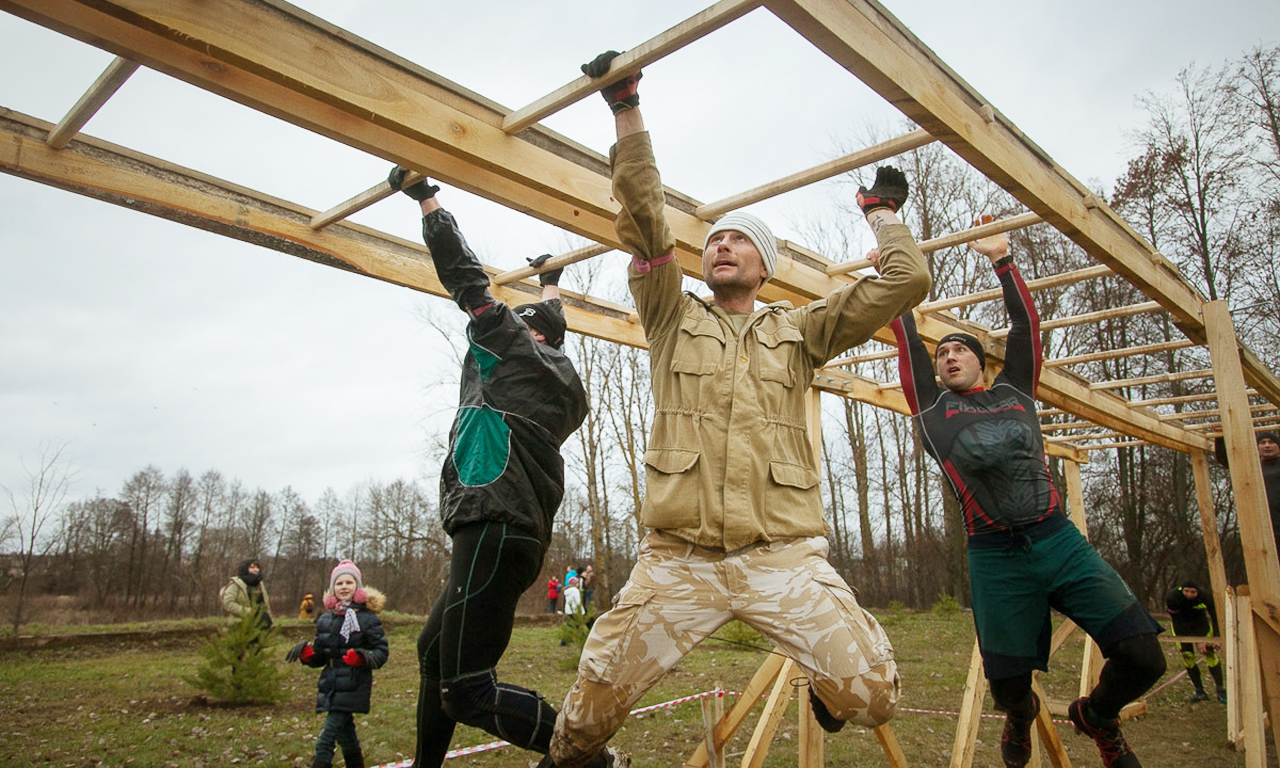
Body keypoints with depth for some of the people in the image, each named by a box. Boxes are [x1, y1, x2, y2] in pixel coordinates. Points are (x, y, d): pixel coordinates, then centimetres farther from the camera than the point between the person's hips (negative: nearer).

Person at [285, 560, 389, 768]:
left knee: (325, 742, -12)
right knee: (346, 737, 18)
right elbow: (319, 658, 16)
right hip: (331, 687, 6)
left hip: (353, 687, -6)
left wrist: (364, 657, -26)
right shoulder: (325, 620, 10)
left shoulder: (367, 618, -5)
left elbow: (382, 651, -6)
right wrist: (307, 653, -5)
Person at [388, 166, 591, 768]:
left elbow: (465, 278, 1)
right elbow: (547, 329, 44)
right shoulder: (556, 374, 22)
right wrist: (550, 284, 62)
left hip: (494, 534, -11)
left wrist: (425, 199, 11)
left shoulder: (512, 354, 0)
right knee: (433, 652, 25)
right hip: (516, 535, 11)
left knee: (466, 691, -15)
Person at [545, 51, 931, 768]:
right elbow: (645, 215, 1)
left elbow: (908, 281, 10)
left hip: (784, 558, 1)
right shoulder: (673, 318, 13)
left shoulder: (798, 330, 15)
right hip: (679, 558, 0)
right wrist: (627, 110, -3)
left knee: (874, 695, -10)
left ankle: (827, 688, 27)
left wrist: (883, 212, 21)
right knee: (595, 700, -4)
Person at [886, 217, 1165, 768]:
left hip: (1059, 540, 2)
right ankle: (1021, 717, 44)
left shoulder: (1014, 392, 16)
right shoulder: (932, 407, 10)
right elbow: (908, 342, 9)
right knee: (1007, 682, 4)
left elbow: (1026, 323, 14)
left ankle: (1096, 715, 25)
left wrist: (1000, 259, 14)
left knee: (1142, 656, -9)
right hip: (995, 557, -1)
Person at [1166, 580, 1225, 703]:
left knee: (1209, 652, -12)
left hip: (1200, 621, 1)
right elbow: (1180, 624, -27)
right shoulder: (1172, 598, -33)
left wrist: (1216, 637, -34)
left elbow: (1216, 617, -21)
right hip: (1180, 624, -1)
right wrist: (1197, 641, -29)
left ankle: (1221, 690, -7)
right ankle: (1200, 691, 0)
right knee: (1187, 655, -9)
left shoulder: (1205, 597, -28)